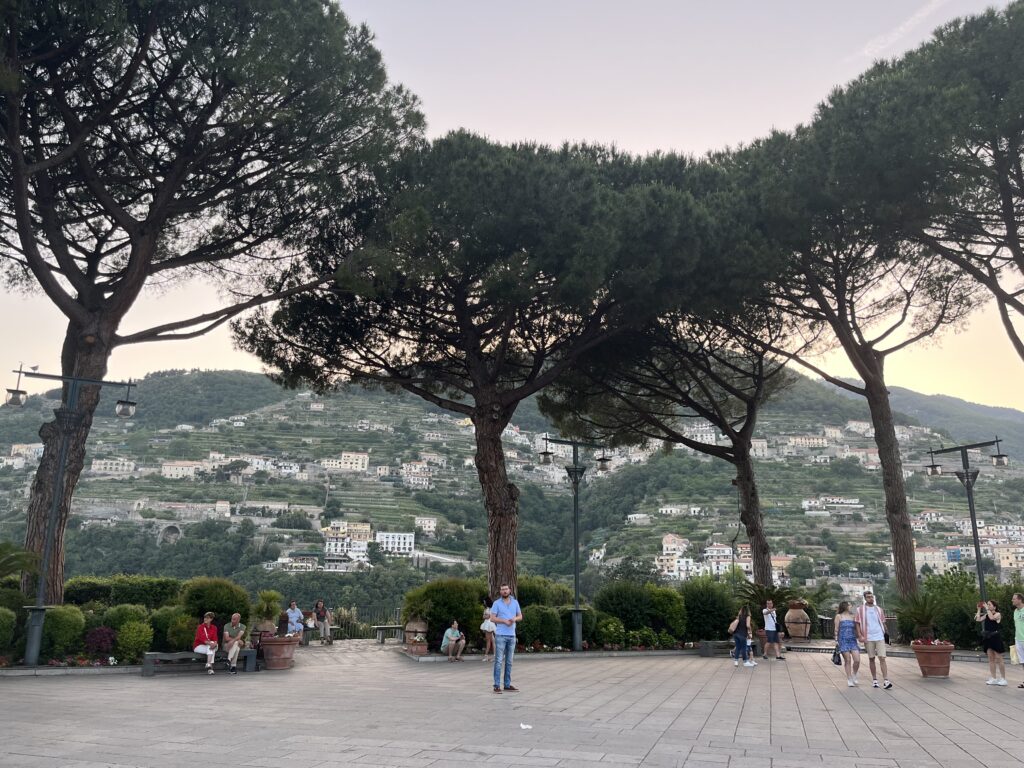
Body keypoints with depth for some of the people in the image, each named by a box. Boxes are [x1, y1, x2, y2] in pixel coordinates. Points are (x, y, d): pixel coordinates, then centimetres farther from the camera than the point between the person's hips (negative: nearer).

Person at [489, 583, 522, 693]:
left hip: (512, 635, 4)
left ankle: (507, 685, 15)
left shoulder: (515, 602, 10)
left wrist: (514, 619, -10)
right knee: (499, 661, -6)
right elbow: (492, 618, -5)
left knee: (509, 661, 9)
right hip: (500, 635, -4)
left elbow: (520, 616, 12)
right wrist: (505, 621, -16)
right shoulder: (496, 603, -1)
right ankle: (497, 685, -3)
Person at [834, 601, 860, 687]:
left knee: (857, 660, -8)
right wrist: (836, 640, -4)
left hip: (853, 640, 3)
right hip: (843, 640, -3)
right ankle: (849, 679, 7)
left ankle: (854, 675, 18)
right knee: (847, 660, -4)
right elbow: (836, 629, 3)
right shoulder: (839, 616, 5)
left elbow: (856, 629, 16)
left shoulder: (853, 616, 15)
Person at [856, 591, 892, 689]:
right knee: (871, 659, 7)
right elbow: (858, 624, 2)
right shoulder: (860, 610, 1)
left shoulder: (879, 609, 8)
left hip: (880, 637, 1)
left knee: (882, 658, -8)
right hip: (868, 638, -1)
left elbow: (883, 623, 15)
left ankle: (885, 681, -11)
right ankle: (874, 680, 17)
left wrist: (883, 633, 9)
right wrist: (860, 636, -8)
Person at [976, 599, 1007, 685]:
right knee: (991, 659, 7)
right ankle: (994, 678, 11)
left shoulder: (998, 614, -6)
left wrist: (987, 608, -20)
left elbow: (992, 617, -26)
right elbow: (978, 619, 4)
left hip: (995, 638, -7)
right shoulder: (986, 615, 12)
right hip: (988, 637, 7)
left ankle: (1003, 679, 4)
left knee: (998, 659, -2)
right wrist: (979, 609, 4)